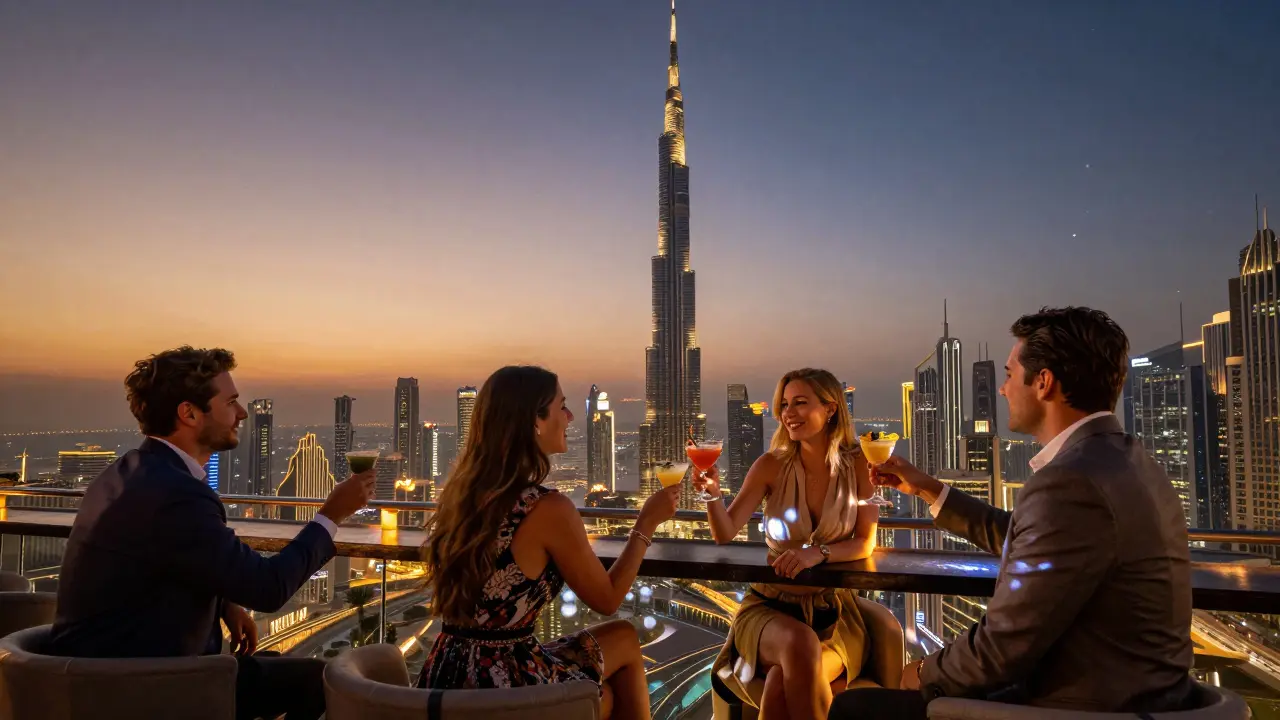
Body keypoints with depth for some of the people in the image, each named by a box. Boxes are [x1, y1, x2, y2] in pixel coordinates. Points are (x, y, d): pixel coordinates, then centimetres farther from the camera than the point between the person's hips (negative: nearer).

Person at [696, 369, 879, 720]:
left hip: (833, 614, 0)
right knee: (800, 643, -34)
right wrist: (713, 493, -28)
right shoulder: (772, 465, -4)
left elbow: (866, 543, -7)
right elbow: (725, 534, -9)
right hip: (769, 607, 1)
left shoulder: (858, 467, -4)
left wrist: (818, 553, -25)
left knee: (782, 684, -30)